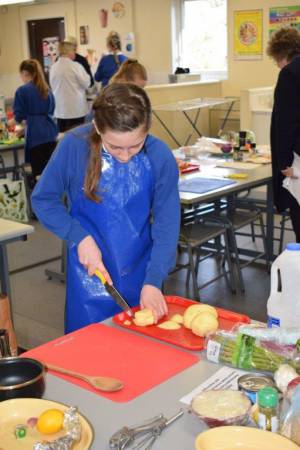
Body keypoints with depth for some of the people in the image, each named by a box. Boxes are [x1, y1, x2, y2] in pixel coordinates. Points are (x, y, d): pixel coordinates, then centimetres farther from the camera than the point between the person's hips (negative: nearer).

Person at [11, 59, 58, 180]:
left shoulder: (22, 90, -5)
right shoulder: (47, 89, 14)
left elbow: (19, 115, -4)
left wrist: (11, 122, 20)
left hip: (35, 135, -6)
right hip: (50, 131, 6)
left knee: (38, 171, -3)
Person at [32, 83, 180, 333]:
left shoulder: (160, 157, -15)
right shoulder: (75, 146, -17)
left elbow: (166, 224, -9)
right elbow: (43, 200, -4)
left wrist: (153, 281, -18)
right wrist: (81, 237, -16)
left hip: (140, 272, 1)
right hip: (90, 273, -1)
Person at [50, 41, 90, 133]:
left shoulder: (53, 67, 2)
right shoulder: (75, 66, -12)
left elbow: (52, 85, 12)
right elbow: (87, 84, -7)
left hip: (59, 109, 5)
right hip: (76, 109, -5)